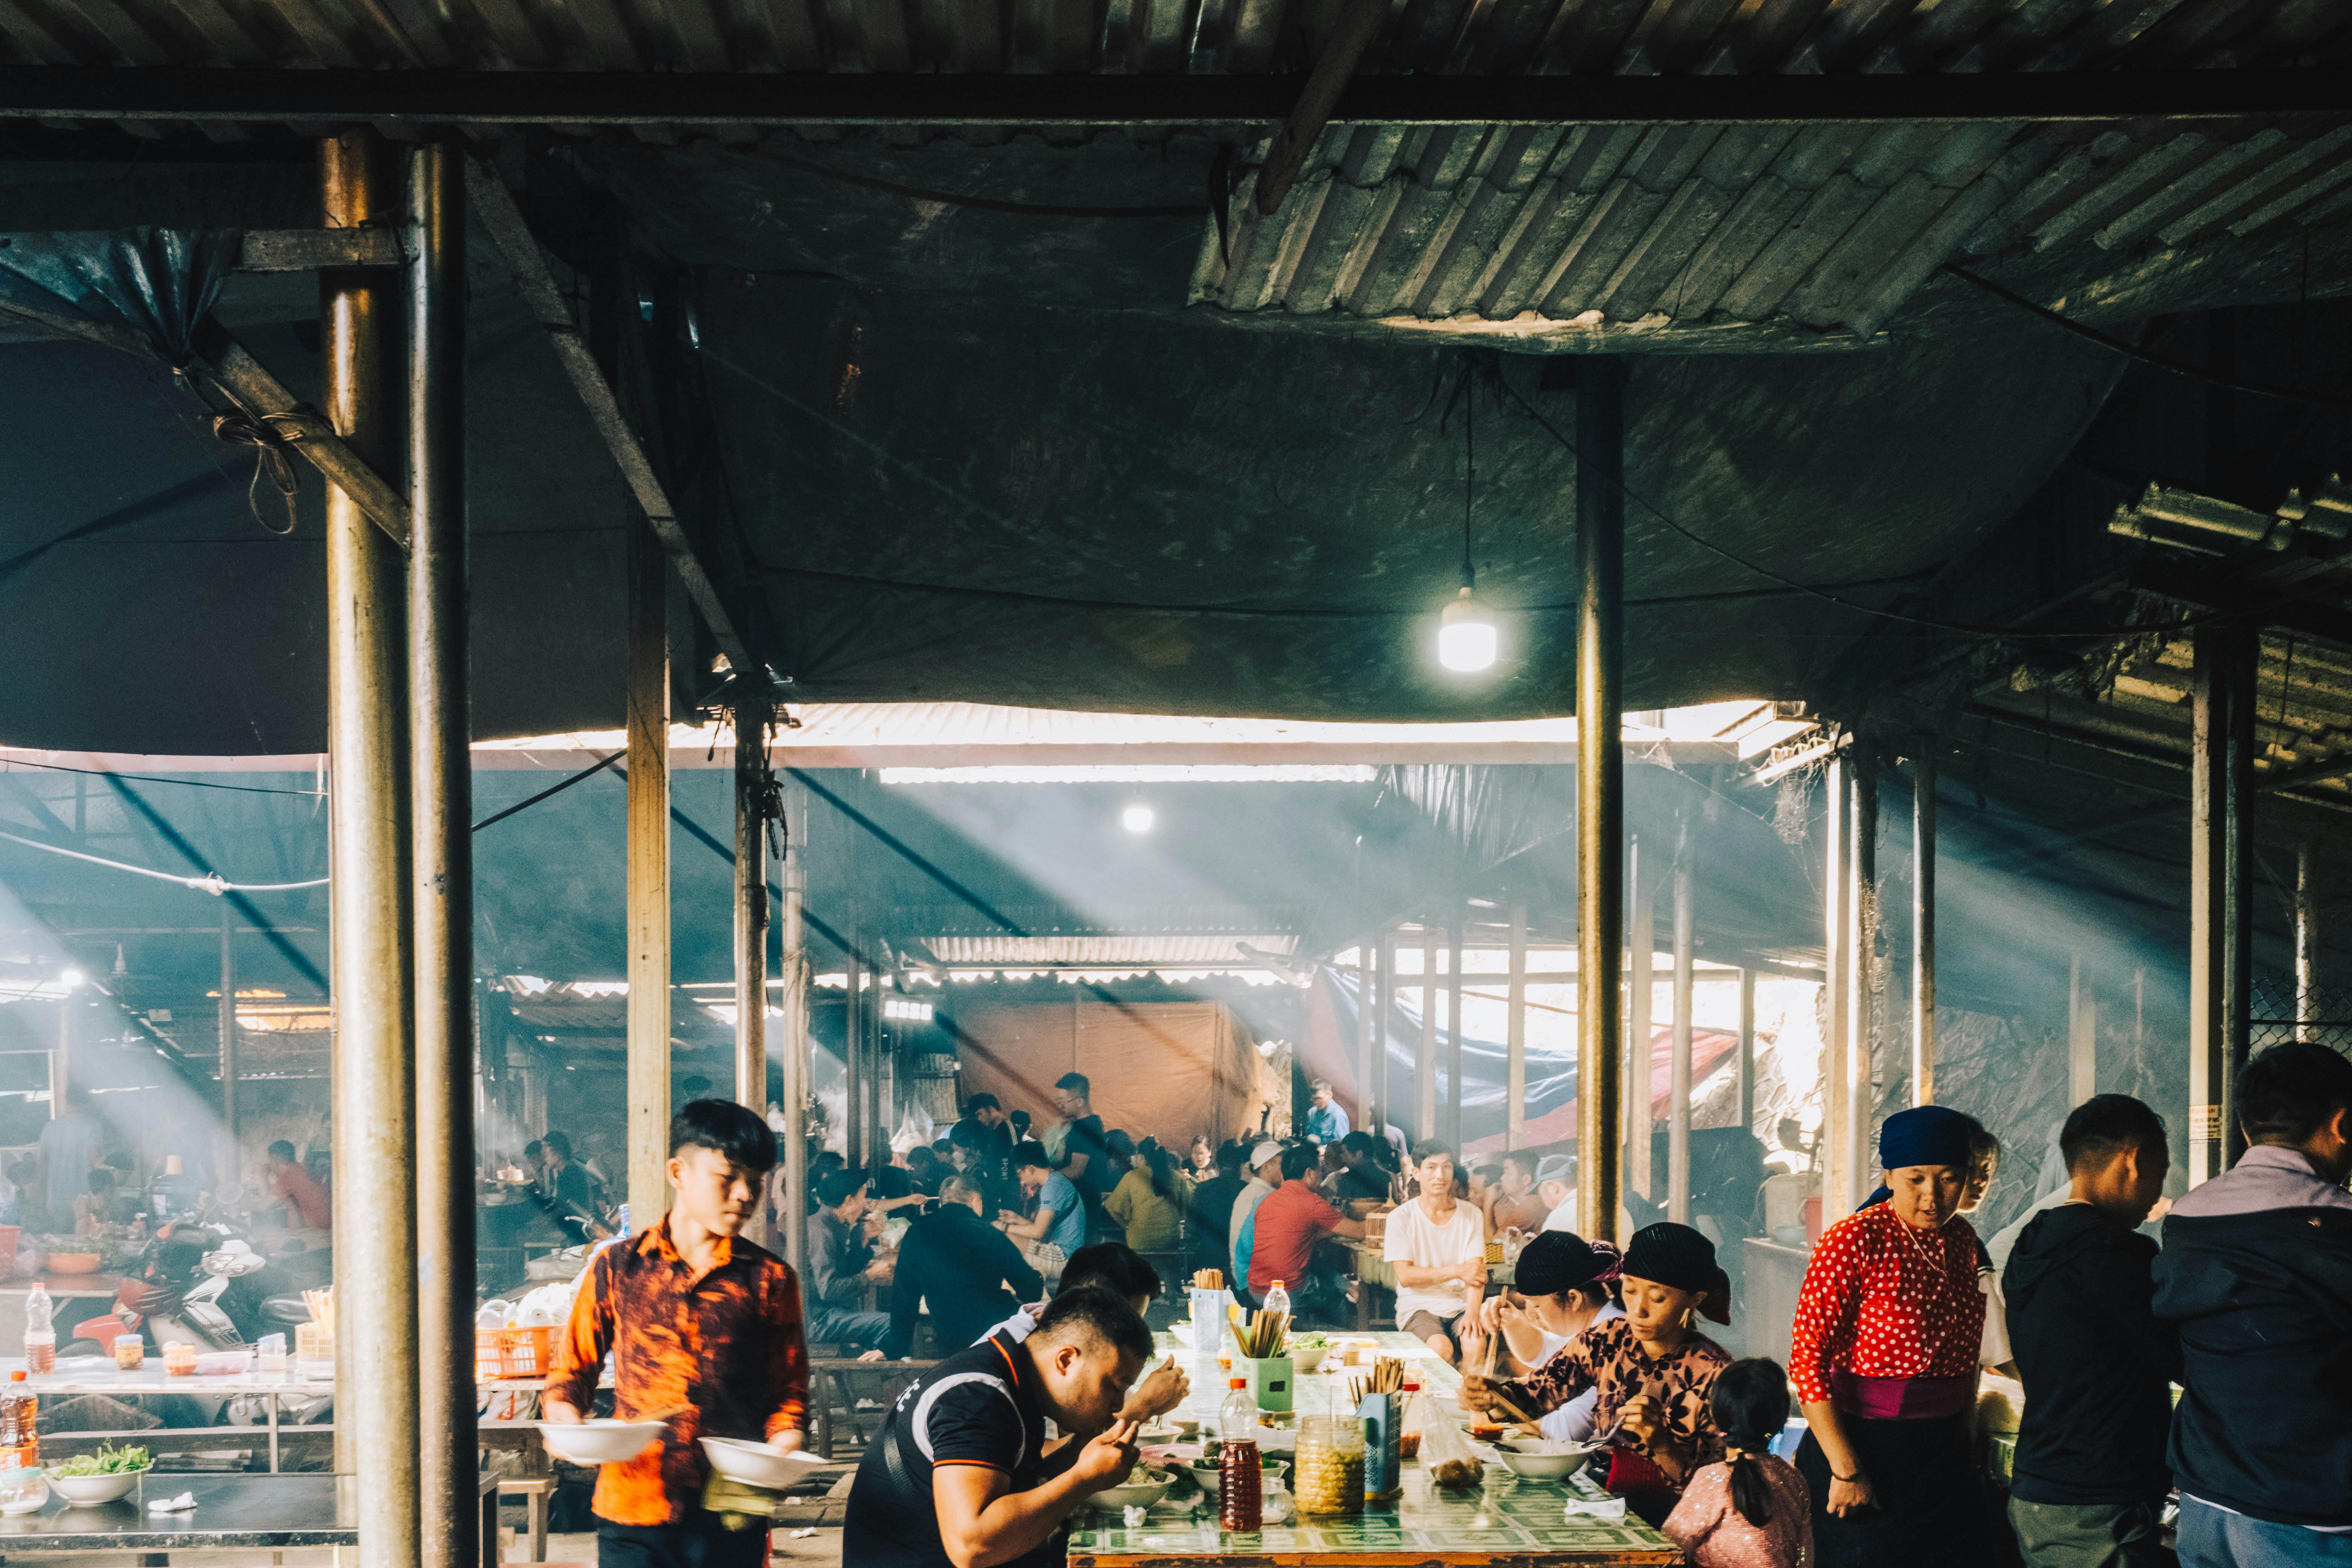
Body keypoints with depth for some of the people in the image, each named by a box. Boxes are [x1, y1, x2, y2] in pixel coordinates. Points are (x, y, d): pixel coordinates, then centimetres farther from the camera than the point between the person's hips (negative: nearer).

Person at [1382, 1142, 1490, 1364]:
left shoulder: (1472, 1215, 8)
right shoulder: (1401, 1218, 1)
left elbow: (1476, 1271, -3)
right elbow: (1405, 1276, -7)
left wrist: (1472, 1312, -21)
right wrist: (1456, 1271, -13)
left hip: (1461, 1306, 2)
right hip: (1418, 1306, -2)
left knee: (1476, 1342, -32)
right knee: (1441, 1347, -33)